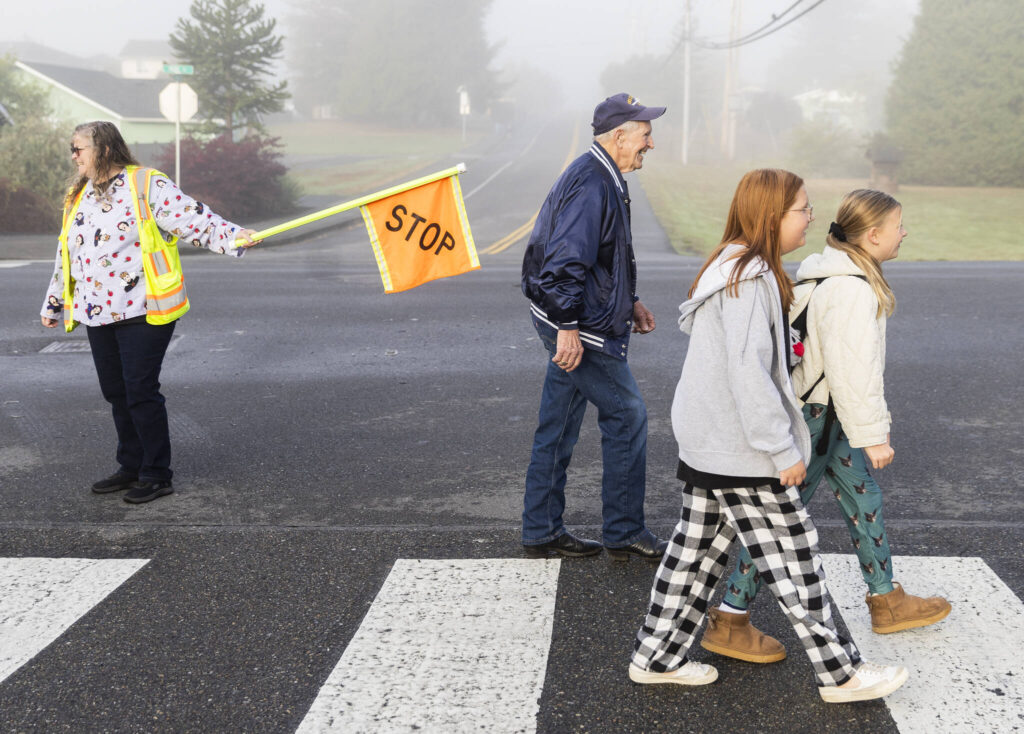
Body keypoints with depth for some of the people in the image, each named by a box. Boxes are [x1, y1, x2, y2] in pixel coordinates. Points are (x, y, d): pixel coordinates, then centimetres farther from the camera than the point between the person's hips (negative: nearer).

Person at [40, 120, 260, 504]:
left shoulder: (147, 185, -7)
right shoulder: (79, 196, 16)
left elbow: (194, 219, -14)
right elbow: (67, 254, 25)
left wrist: (234, 235, -30)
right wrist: (53, 304, 30)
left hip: (142, 312, -7)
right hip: (98, 315, 7)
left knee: (141, 392, -5)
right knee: (116, 393, 13)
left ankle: (157, 475, 7)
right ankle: (131, 467, 26)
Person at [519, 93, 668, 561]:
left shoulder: (603, 179, 15)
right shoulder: (591, 184, -19)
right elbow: (566, 260, -25)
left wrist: (629, 302, 26)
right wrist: (568, 327, -26)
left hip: (573, 326, 10)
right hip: (579, 329, -10)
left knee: (558, 426, 13)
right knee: (627, 414, -1)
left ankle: (541, 532, 22)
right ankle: (624, 534, 9)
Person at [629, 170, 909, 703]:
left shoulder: (732, 267, 11)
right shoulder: (751, 279, -21)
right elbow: (748, 371, -26)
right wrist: (784, 450, -20)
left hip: (705, 441, 10)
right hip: (740, 452, -10)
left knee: (697, 549, 16)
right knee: (792, 556, 1)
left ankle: (656, 657, 24)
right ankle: (840, 674, 13)